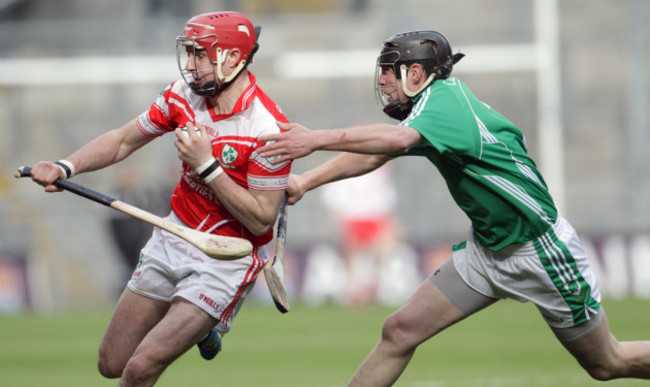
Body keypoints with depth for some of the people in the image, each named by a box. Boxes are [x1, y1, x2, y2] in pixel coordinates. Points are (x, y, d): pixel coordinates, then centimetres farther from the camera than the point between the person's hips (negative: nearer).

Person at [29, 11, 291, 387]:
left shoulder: (268, 130, -24)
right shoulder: (185, 95, -4)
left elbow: (261, 221, -22)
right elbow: (124, 140, 9)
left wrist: (205, 165, -27)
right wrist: (64, 168, -7)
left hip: (228, 258, -7)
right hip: (175, 239, 7)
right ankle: (198, 324, 31)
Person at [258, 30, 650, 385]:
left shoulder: (443, 97, -24)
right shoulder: (431, 108, 3)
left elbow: (397, 140, -43)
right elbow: (374, 155, 6)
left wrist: (317, 139, -47)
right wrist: (305, 181, -5)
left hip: (540, 251, -8)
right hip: (486, 250, 8)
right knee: (400, 331, -1)